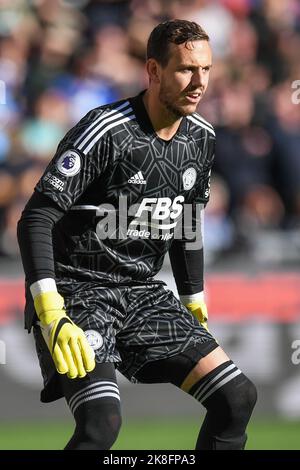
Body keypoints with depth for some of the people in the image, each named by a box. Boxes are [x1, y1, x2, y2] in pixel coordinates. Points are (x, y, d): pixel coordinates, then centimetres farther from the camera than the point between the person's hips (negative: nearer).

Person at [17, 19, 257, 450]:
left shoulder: (202, 138, 5)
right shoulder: (105, 132, -19)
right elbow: (35, 219, -21)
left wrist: (195, 308, 24)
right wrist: (51, 316, -30)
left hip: (143, 294, 7)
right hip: (78, 292, -7)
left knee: (238, 397, -3)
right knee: (102, 420, -28)